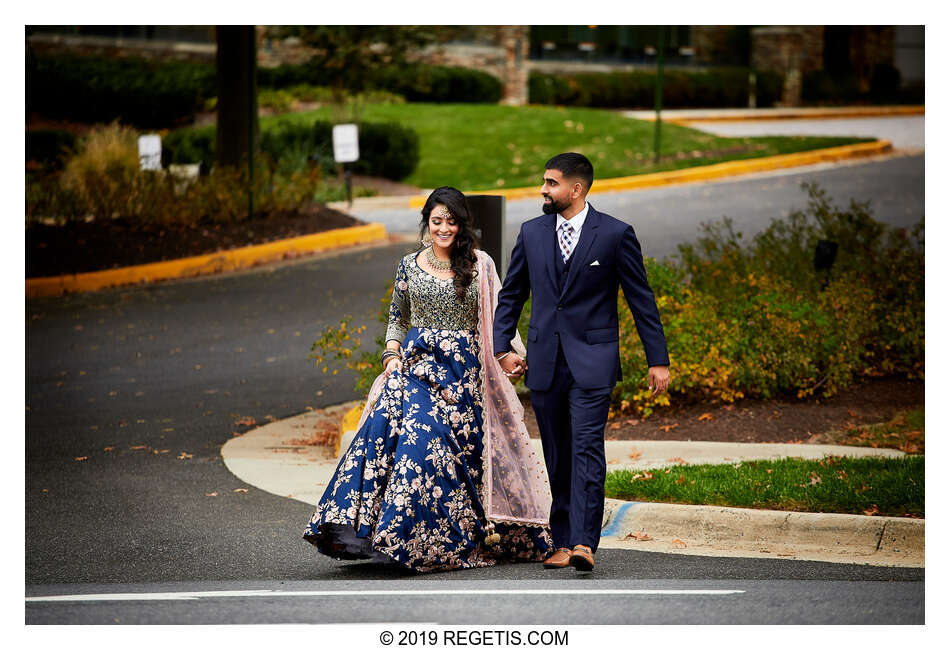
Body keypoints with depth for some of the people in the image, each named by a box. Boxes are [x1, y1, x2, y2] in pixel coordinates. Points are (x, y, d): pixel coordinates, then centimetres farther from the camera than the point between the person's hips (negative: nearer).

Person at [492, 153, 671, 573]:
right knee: (557, 457, 8)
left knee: (587, 450, -15)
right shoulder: (532, 233, 8)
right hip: (544, 361, 4)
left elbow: (641, 299, 1)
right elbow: (511, 294, 16)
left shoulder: (615, 234, -3)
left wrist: (658, 359, 0)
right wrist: (503, 347, 4)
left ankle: (583, 543, -20)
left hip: (591, 362, -4)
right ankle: (563, 542, 14)